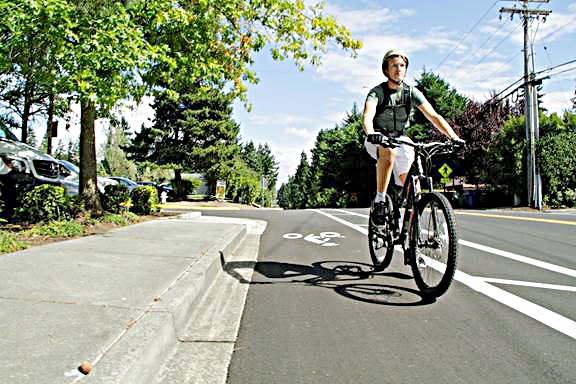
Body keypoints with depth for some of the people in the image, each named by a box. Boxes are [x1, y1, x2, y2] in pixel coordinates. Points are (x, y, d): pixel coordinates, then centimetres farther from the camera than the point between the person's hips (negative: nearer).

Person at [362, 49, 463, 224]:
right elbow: (367, 115, -34)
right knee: (389, 151, -38)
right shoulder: (377, 92, -15)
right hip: (378, 140, -4)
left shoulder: (411, 92, -6)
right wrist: (370, 133, -57)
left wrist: (454, 137, -26)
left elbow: (433, 116, -13)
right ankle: (379, 201, -31)